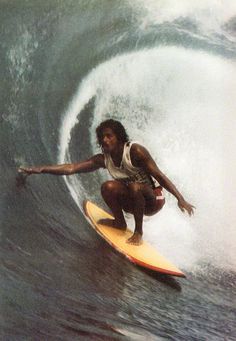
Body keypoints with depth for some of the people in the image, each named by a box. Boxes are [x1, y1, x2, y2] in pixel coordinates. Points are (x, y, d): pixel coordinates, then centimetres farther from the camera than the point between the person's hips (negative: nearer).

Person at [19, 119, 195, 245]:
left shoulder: (135, 151, -21)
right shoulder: (103, 159, -6)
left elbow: (159, 175, -22)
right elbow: (72, 168, -11)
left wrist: (180, 199, -28)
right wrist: (41, 169, -21)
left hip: (153, 200, -4)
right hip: (134, 201, 5)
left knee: (134, 187, -35)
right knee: (108, 187, -21)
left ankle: (138, 232, -14)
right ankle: (120, 223, 3)